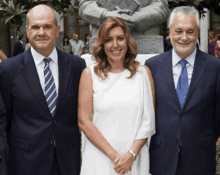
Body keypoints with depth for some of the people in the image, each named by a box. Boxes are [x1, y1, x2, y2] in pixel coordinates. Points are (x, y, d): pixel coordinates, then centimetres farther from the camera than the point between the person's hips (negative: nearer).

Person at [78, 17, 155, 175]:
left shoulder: (143, 73, 4)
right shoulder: (90, 74, 1)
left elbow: (149, 120, 1)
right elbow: (84, 121, -4)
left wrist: (132, 154, -10)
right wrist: (113, 155, -10)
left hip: (135, 160, 1)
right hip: (99, 159, -1)